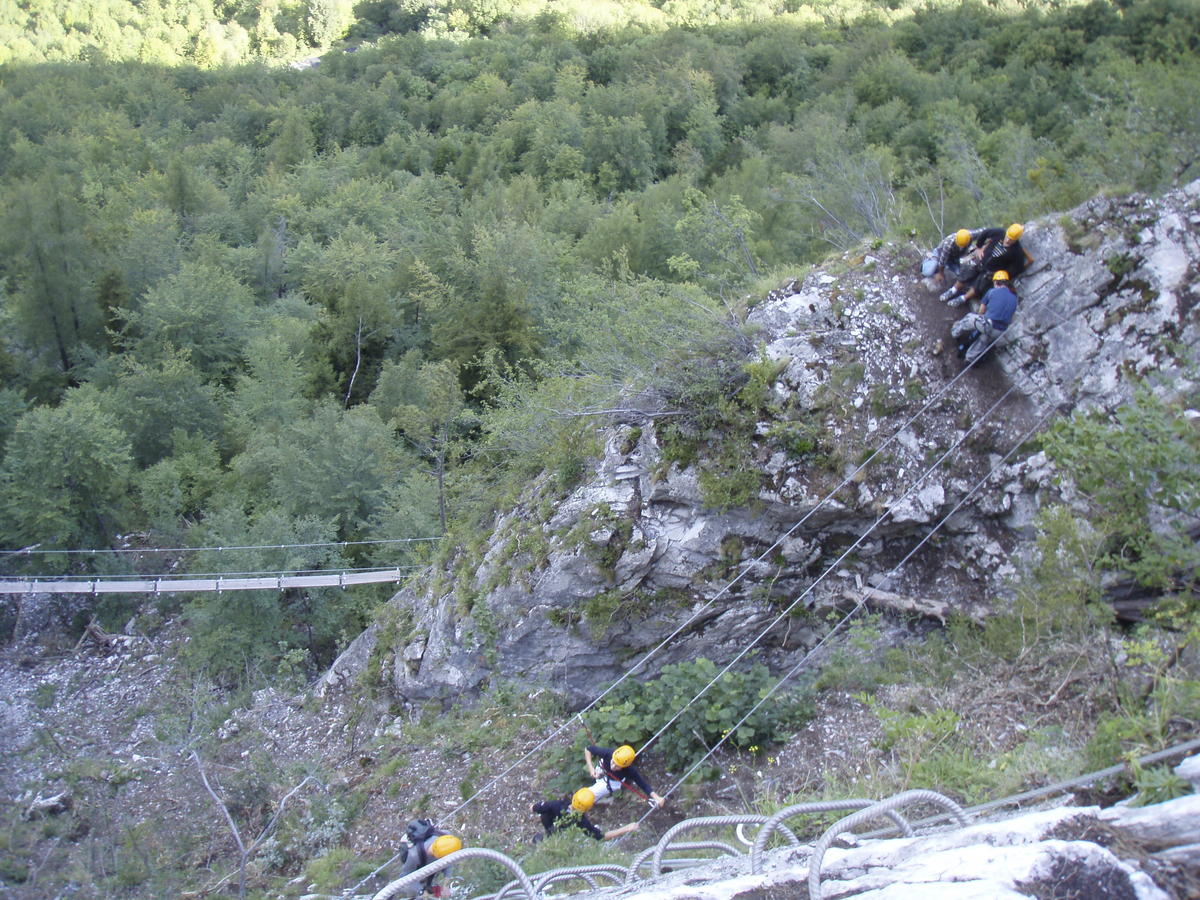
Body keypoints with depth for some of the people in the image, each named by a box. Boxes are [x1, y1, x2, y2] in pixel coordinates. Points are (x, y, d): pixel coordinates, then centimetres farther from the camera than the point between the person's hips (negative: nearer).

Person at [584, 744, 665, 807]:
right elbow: (588, 749, -27)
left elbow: (644, 786, -33)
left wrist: (656, 797, -49)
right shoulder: (607, 753, -43)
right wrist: (591, 768, -36)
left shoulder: (630, 772, -44)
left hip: (612, 781, -2)